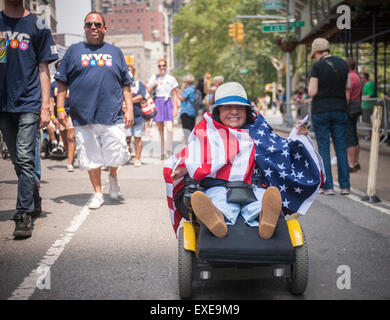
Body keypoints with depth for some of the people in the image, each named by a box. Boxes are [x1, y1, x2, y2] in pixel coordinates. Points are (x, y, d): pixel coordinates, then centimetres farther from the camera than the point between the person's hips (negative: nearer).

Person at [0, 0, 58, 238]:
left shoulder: (37, 26, 3)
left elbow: (43, 69, 3)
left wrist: (45, 106, -4)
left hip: (29, 103, -3)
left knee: (25, 158, -11)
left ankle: (24, 215, -8)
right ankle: (34, 199, 30)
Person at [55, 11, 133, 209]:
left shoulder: (115, 52, 15)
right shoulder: (74, 51, 12)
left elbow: (125, 85, 14)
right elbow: (62, 82, 10)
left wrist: (129, 109, 4)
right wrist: (60, 108, 0)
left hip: (112, 115, 0)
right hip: (83, 116, 0)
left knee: (116, 155, -5)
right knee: (91, 157, 4)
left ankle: (113, 176, 27)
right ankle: (97, 193, 19)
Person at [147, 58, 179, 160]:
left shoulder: (171, 79, 8)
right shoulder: (154, 78, 9)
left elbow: (174, 94, 9)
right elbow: (148, 92, 9)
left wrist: (175, 106, 2)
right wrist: (153, 85, -8)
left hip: (168, 103, -1)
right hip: (157, 103, 1)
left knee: (169, 128, -17)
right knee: (160, 130, 4)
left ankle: (169, 149, -4)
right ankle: (162, 152, 9)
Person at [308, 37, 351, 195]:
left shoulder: (317, 66, -10)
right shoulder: (342, 63, 4)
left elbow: (312, 92, -13)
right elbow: (348, 86, 11)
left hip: (321, 110, -4)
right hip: (340, 109, 4)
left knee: (323, 148, 2)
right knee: (341, 147, 8)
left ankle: (328, 186, 0)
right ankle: (345, 185, 8)